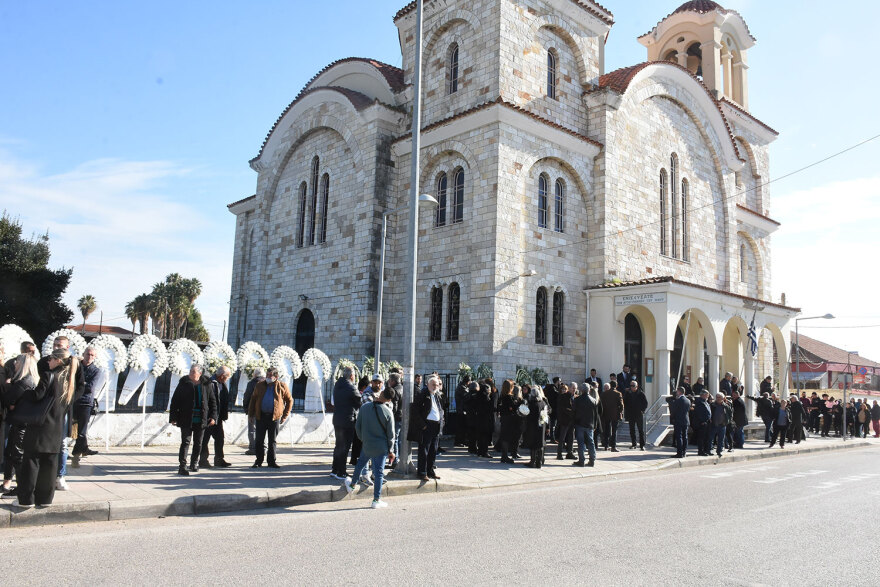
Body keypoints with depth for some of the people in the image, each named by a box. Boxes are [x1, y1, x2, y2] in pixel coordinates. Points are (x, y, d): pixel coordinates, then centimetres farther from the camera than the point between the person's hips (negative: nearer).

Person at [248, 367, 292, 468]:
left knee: (272, 441, 5)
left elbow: (289, 400, 7)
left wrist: (285, 416, 3)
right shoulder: (260, 385, 7)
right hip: (261, 416, 2)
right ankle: (259, 461, 14)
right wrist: (251, 413, 8)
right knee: (259, 440, 4)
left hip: (275, 417, -2)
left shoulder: (282, 386, 0)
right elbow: (253, 399, 15)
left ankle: (272, 461, 13)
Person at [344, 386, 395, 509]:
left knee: (361, 463, 28)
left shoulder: (364, 408, -7)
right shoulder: (388, 413, -14)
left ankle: (352, 485, 46)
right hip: (381, 447, -3)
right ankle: (376, 500, 12)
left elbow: (357, 426, 2)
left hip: (367, 445, 3)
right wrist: (391, 450, 3)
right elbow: (390, 434, -8)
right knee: (379, 472, 5)